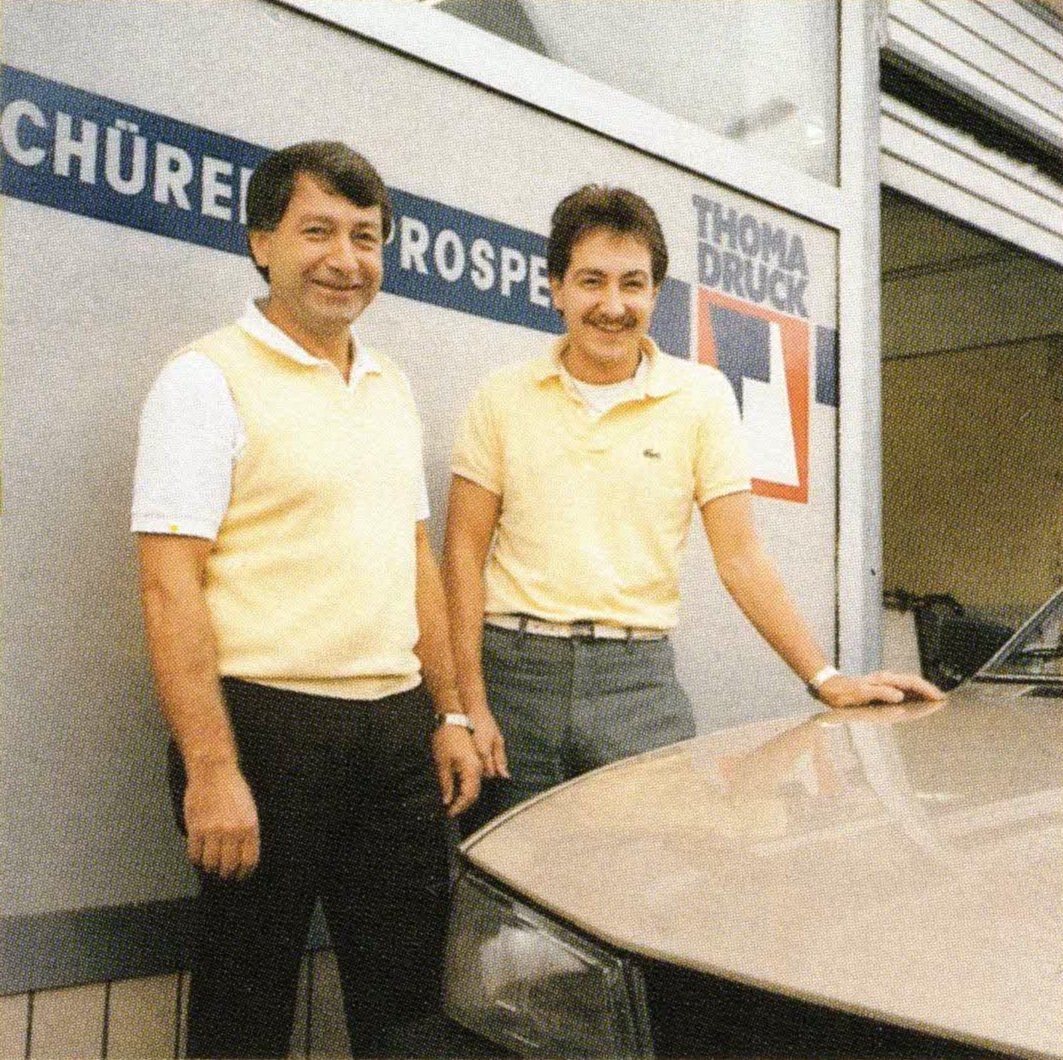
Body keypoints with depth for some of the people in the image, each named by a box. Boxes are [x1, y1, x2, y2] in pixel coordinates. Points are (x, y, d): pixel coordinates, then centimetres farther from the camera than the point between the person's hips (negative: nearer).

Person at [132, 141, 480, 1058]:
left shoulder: (391, 388, 14)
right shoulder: (209, 379, -8)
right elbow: (170, 583, -14)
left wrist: (450, 714, 13)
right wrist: (210, 769, -20)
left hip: (396, 731, 6)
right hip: (267, 727, -6)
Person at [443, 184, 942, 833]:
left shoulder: (701, 396, 4)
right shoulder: (504, 397, 5)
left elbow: (740, 557, 2)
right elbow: (464, 553, 2)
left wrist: (825, 679, -5)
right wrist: (471, 705, -7)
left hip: (639, 681, 0)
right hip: (514, 665, 0)